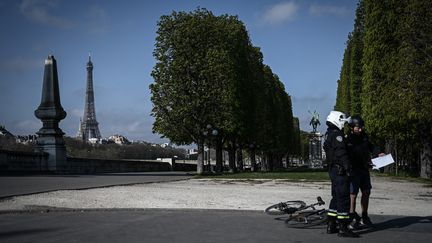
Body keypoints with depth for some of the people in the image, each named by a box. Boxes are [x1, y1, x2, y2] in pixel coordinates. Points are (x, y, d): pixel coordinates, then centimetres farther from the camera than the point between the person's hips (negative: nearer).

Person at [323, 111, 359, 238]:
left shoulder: (328, 134, 17)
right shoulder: (337, 135, -15)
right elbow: (342, 153, -22)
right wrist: (348, 168, -23)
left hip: (332, 169, 11)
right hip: (340, 170, -10)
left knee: (336, 197, 16)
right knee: (344, 198, -8)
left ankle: (331, 225, 21)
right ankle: (343, 228, -8)